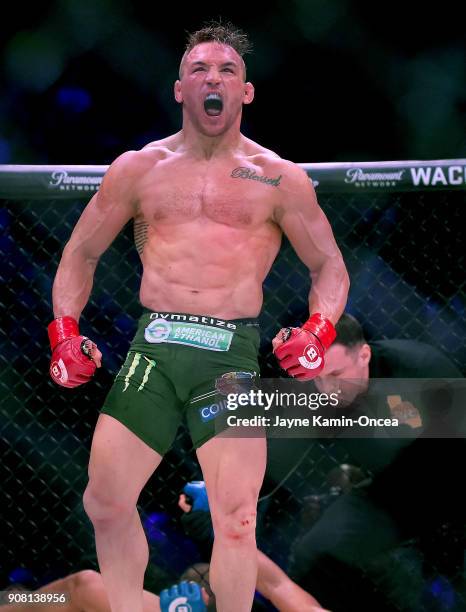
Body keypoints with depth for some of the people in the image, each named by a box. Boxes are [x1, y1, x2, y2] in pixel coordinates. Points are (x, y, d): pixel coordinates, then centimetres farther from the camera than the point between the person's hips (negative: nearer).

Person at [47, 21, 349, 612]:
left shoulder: (278, 179, 7)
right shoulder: (137, 169, 12)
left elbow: (330, 268, 13)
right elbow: (80, 253, 20)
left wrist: (319, 330, -6)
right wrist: (66, 332, 7)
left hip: (232, 352, -2)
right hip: (153, 347, 2)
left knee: (236, 517, -10)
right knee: (105, 502, -1)